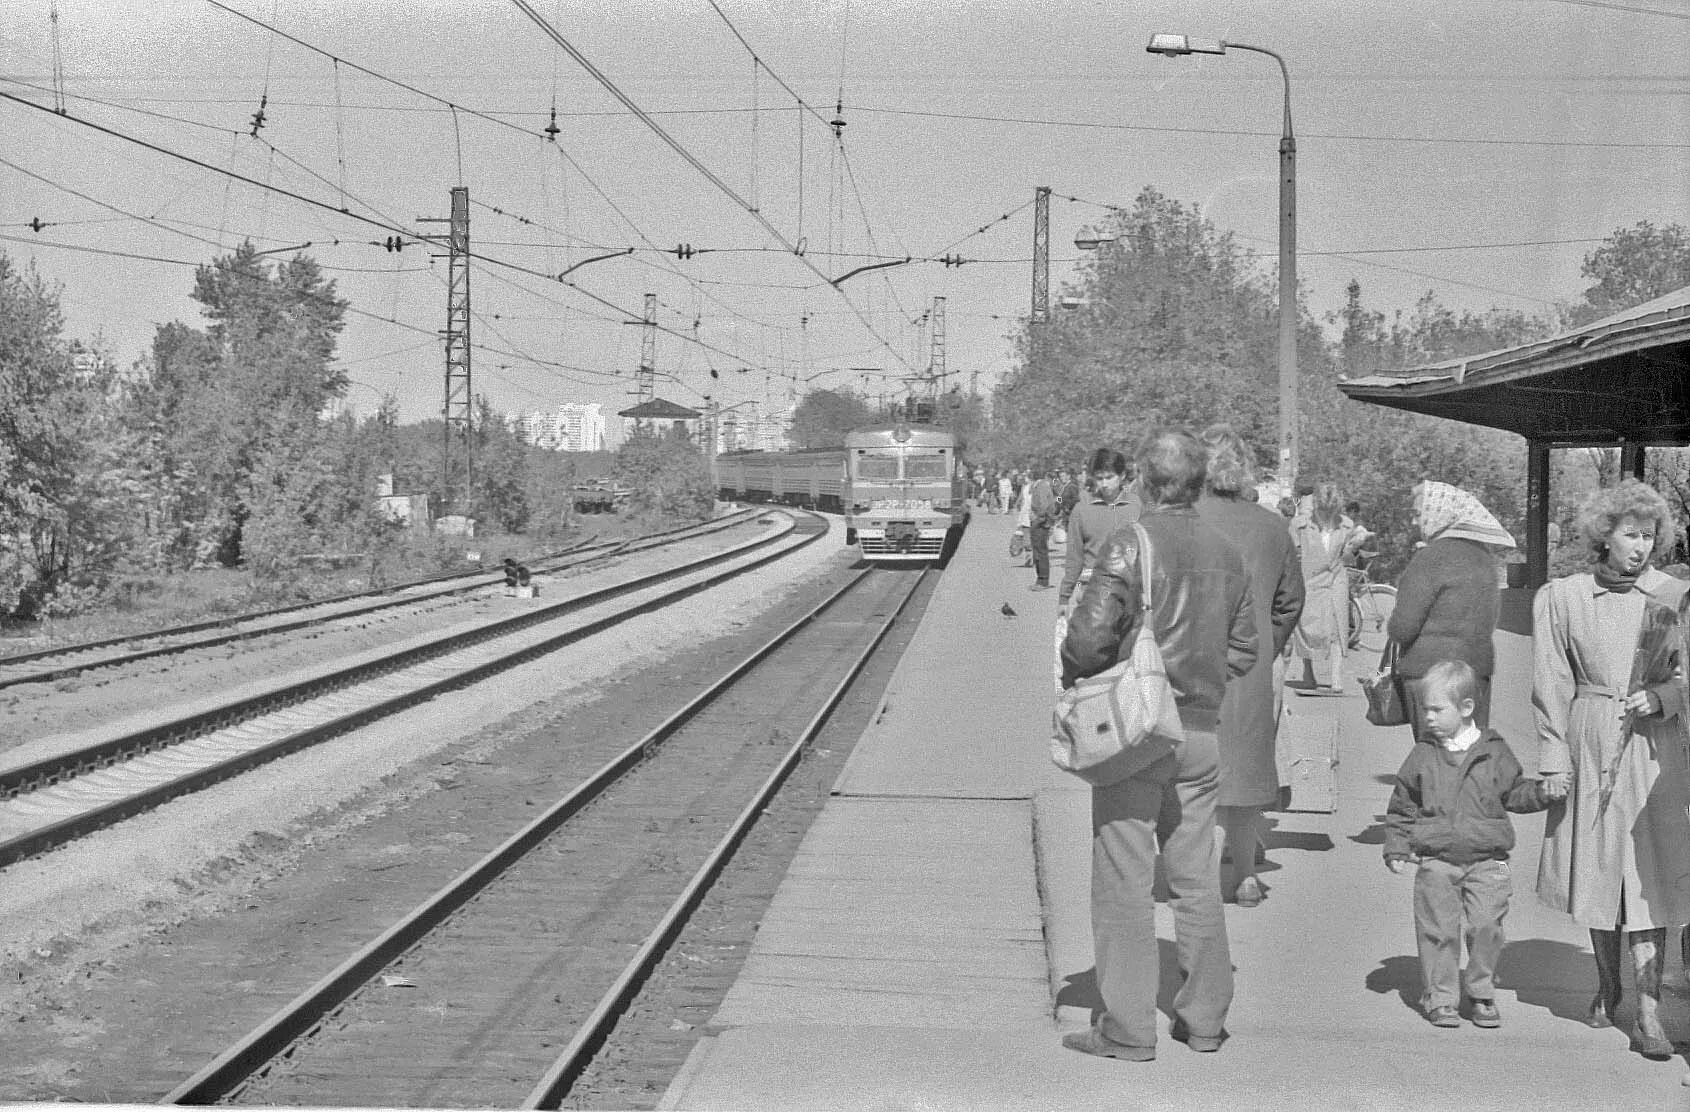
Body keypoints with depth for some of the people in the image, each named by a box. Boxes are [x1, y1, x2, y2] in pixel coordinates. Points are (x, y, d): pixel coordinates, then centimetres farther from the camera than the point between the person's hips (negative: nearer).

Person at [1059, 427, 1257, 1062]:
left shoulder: (1131, 545, -13)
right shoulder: (1227, 555, 6)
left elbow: (1090, 633, -20)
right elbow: (1243, 650, 10)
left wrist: (1075, 679, -2)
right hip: (1203, 730, 6)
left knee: (1124, 878, 0)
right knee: (1197, 877, 14)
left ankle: (1127, 1028, 2)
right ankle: (1204, 1016, 21)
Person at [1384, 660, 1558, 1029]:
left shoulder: (1494, 752, 4)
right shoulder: (1423, 755, 5)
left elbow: (1514, 793, 12)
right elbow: (1401, 807, 11)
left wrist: (1542, 792, -6)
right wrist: (1396, 848, 5)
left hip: (1486, 860, 0)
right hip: (1435, 861, 0)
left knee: (1486, 926, -6)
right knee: (1438, 930, -1)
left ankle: (1482, 994, 12)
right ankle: (1441, 997, 11)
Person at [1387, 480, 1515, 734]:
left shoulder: (1431, 557, -13)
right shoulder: (1482, 555, 12)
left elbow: (1403, 628, -15)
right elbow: (1494, 615, 22)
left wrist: (1390, 626, 6)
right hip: (1480, 663, 8)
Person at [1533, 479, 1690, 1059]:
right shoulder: (1561, 597, 1)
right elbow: (1553, 684, 3)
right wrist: (1554, 759, -2)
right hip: (1591, 745, 1)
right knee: (1596, 867, 11)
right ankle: (1607, 985, 32)